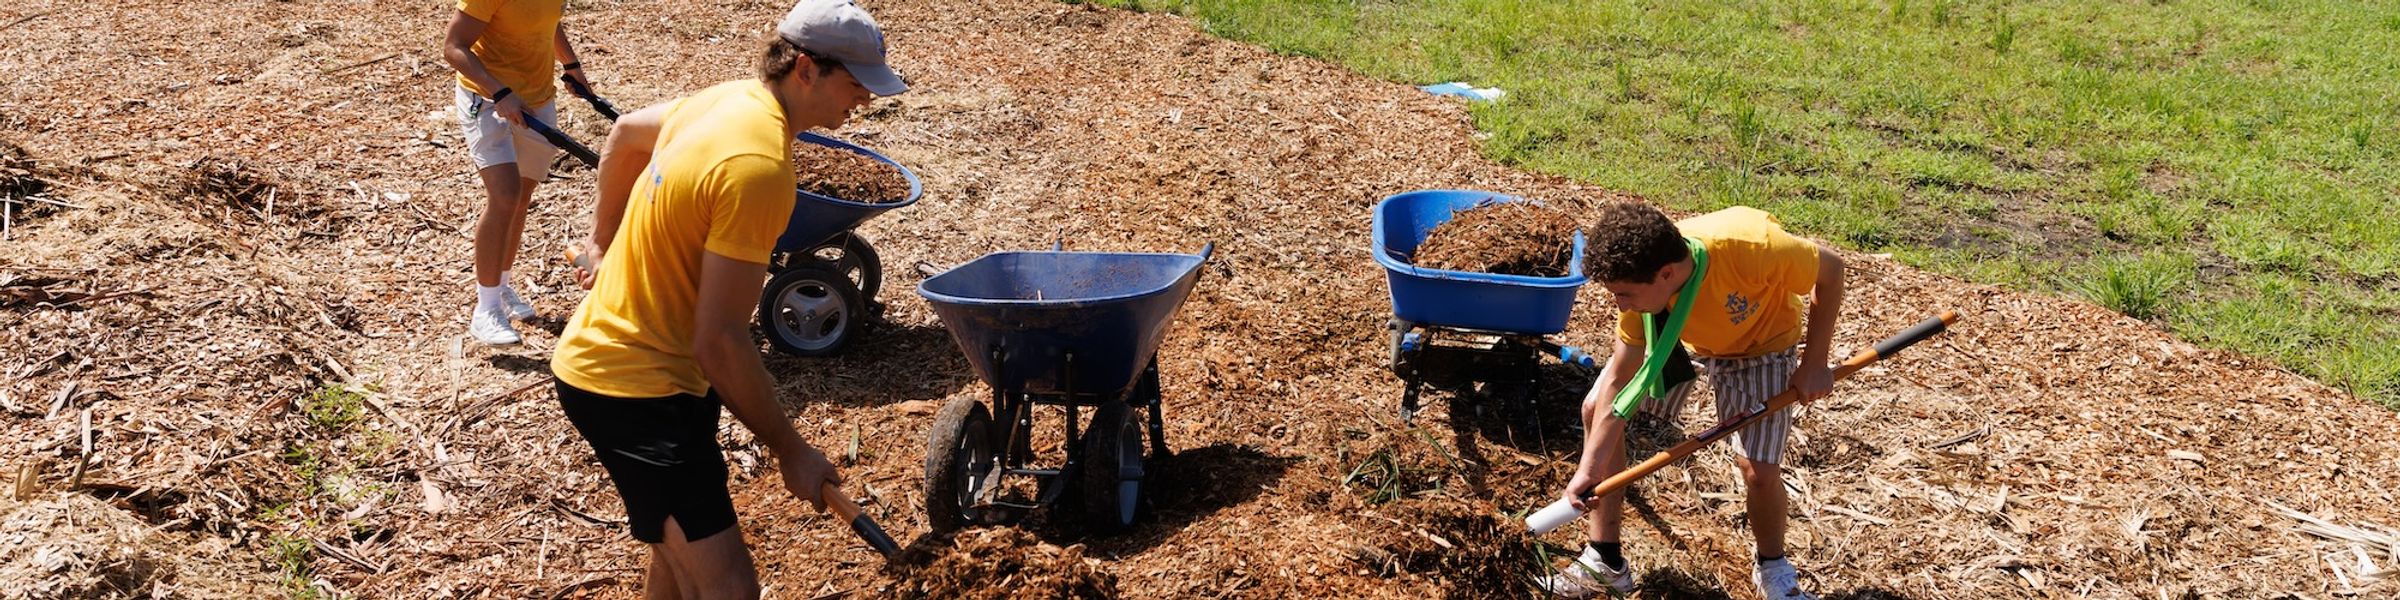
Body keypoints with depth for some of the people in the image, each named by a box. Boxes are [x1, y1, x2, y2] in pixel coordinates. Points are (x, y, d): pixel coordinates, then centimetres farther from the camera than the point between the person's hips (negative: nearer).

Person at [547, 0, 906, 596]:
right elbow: (720, 340, -26)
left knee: (681, 551, 26)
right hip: (633, 388, -11)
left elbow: (626, 133, 24)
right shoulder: (758, 166, -27)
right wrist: (790, 451, -17)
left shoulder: (726, 98, 2)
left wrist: (605, 237, 37)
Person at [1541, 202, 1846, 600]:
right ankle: (1604, 562, 7)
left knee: (1760, 470, -15)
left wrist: (1813, 365, -20)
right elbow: (1619, 380, -21)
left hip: (1759, 342, -3)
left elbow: (1830, 270, -23)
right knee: (1596, 407, -6)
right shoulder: (1640, 284, -31)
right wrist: (1589, 468, -23)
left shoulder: (1751, 247, -44)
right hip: (1676, 337, 3)